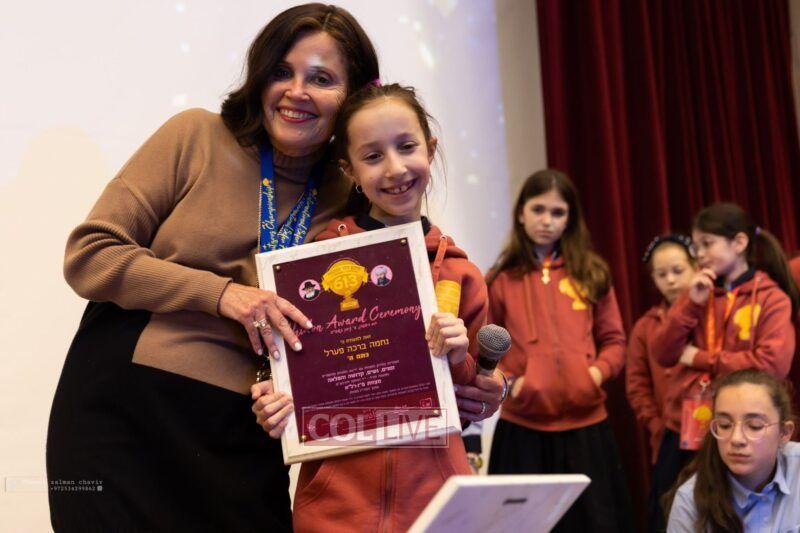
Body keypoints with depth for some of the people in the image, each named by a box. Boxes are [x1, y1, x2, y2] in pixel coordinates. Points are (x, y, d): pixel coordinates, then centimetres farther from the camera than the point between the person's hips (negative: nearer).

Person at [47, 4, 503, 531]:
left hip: (241, 442, 2)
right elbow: (88, 255, -6)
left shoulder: (351, 204, 4)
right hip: (118, 408, -1)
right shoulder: (198, 137, -2)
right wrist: (221, 293, -16)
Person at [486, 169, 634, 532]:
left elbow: (614, 340, 11)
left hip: (585, 424, 2)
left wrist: (598, 372, -7)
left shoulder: (591, 273, 8)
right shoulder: (501, 279, 2)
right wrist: (507, 383, -12)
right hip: (522, 427, -1)